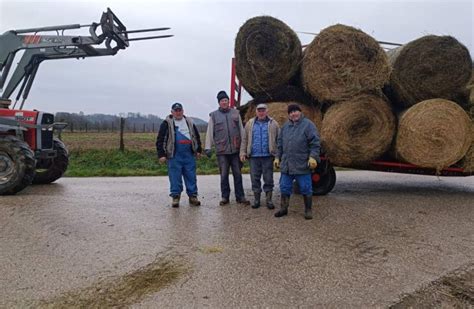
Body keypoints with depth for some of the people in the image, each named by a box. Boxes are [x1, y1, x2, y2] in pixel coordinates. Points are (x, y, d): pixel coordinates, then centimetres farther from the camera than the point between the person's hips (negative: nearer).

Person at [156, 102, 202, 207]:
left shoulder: (189, 122, 15)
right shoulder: (167, 123, 1)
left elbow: (197, 137, 23)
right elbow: (160, 140, -2)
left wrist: (198, 150, 18)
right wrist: (161, 155, -8)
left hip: (189, 155, 4)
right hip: (174, 155, -3)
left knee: (191, 176, 6)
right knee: (175, 177, 0)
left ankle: (193, 196, 14)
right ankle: (175, 197, 11)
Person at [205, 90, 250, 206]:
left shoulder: (235, 113, 8)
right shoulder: (214, 115, 5)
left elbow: (241, 130, 11)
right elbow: (210, 132, 5)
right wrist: (208, 147, 0)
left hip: (236, 149, 1)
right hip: (221, 150, -1)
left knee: (237, 174, 6)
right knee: (224, 175, 5)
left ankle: (240, 196, 14)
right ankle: (225, 197, 16)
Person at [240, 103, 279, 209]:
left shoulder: (273, 124, 5)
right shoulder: (250, 123, 11)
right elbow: (244, 139, 12)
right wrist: (243, 152, 3)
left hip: (268, 156, -2)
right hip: (254, 156, 2)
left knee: (268, 179, 3)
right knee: (255, 179, 6)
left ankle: (269, 200, 13)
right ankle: (257, 199, 18)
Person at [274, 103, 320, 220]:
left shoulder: (308, 125, -4)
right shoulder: (285, 126, 13)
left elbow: (315, 143, -9)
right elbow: (280, 144, 19)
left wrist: (313, 157, -19)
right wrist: (278, 158, 15)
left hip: (302, 165, -5)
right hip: (286, 164, 5)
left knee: (305, 188, 4)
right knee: (284, 188, 11)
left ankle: (308, 210, 19)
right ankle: (284, 208, 25)